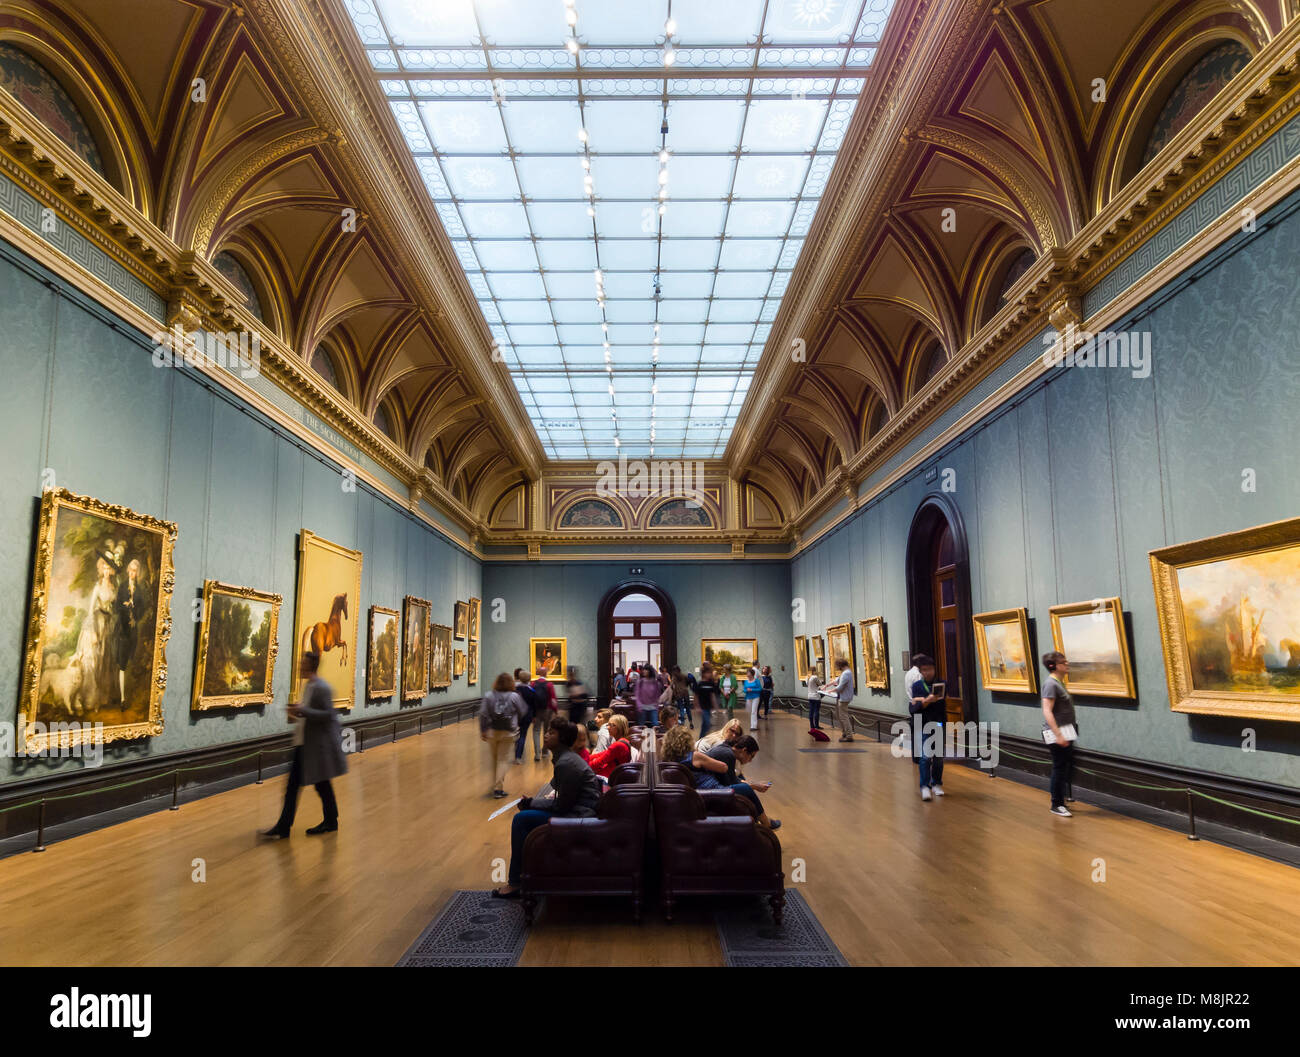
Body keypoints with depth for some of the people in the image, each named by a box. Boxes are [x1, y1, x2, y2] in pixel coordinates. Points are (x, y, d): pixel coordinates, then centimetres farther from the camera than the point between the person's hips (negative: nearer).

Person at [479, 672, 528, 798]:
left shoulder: (488, 696, -5)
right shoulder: (514, 697, -8)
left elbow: (483, 714, -6)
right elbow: (522, 712, 2)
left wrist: (483, 731, 2)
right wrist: (516, 723, 23)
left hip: (492, 731, 2)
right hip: (507, 732, -2)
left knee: (494, 759, 18)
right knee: (503, 760, 4)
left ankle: (495, 785, 27)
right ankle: (498, 788, -1)